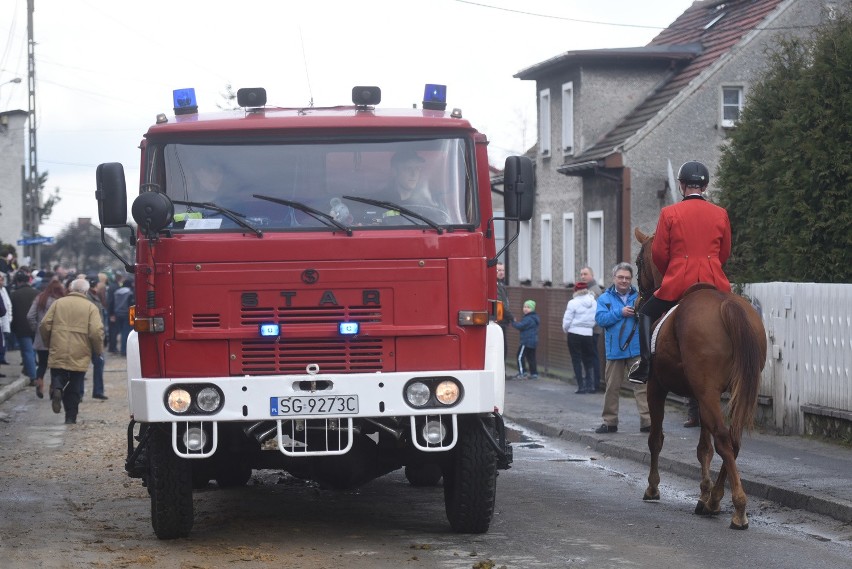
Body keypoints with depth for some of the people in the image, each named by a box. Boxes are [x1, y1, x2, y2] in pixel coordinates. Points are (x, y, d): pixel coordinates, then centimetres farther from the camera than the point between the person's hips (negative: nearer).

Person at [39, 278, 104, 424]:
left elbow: (44, 325, 2)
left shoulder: (58, 303, 5)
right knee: (74, 388, 10)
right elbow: (96, 332, -11)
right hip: (80, 357, -1)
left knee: (58, 377, 13)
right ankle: (71, 417, 10)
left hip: (58, 354, 1)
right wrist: (98, 350, 5)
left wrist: (48, 344, 18)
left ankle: (56, 389, -19)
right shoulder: (91, 307, -1)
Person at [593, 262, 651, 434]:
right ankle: (609, 421, 18)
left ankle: (647, 421, -9)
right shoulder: (605, 298, 7)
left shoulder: (638, 296, 7)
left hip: (637, 349, -1)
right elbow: (600, 319, -7)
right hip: (614, 350, 1)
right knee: (612, 387, 9)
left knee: (642, 385, -7)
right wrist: (620, 313, -16)